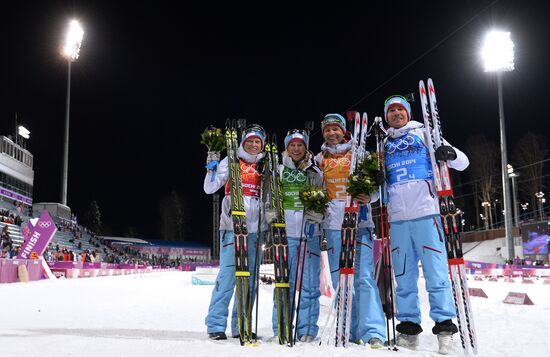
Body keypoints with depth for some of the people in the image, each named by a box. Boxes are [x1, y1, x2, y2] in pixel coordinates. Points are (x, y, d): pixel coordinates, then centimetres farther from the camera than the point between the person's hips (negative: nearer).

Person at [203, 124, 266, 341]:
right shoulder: (231, 162, 5)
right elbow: (209, 189, 0)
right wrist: (211, 168, -13)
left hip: (254, 228, 4)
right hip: (232, 227, -4)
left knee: (250, 279, 5)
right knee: (227, 276, -9)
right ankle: (216, 325, 0)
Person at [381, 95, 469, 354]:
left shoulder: (423, 134, 10)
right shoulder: (384, 145, 20)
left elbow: (462, 163, 5)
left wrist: (449, 154, -17)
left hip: (425, 213, -4)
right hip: (397, 216, 4)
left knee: (436, 272, -7)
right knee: (403, 275, 6)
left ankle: (444, 326, -2)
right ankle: (409, 326, 12)